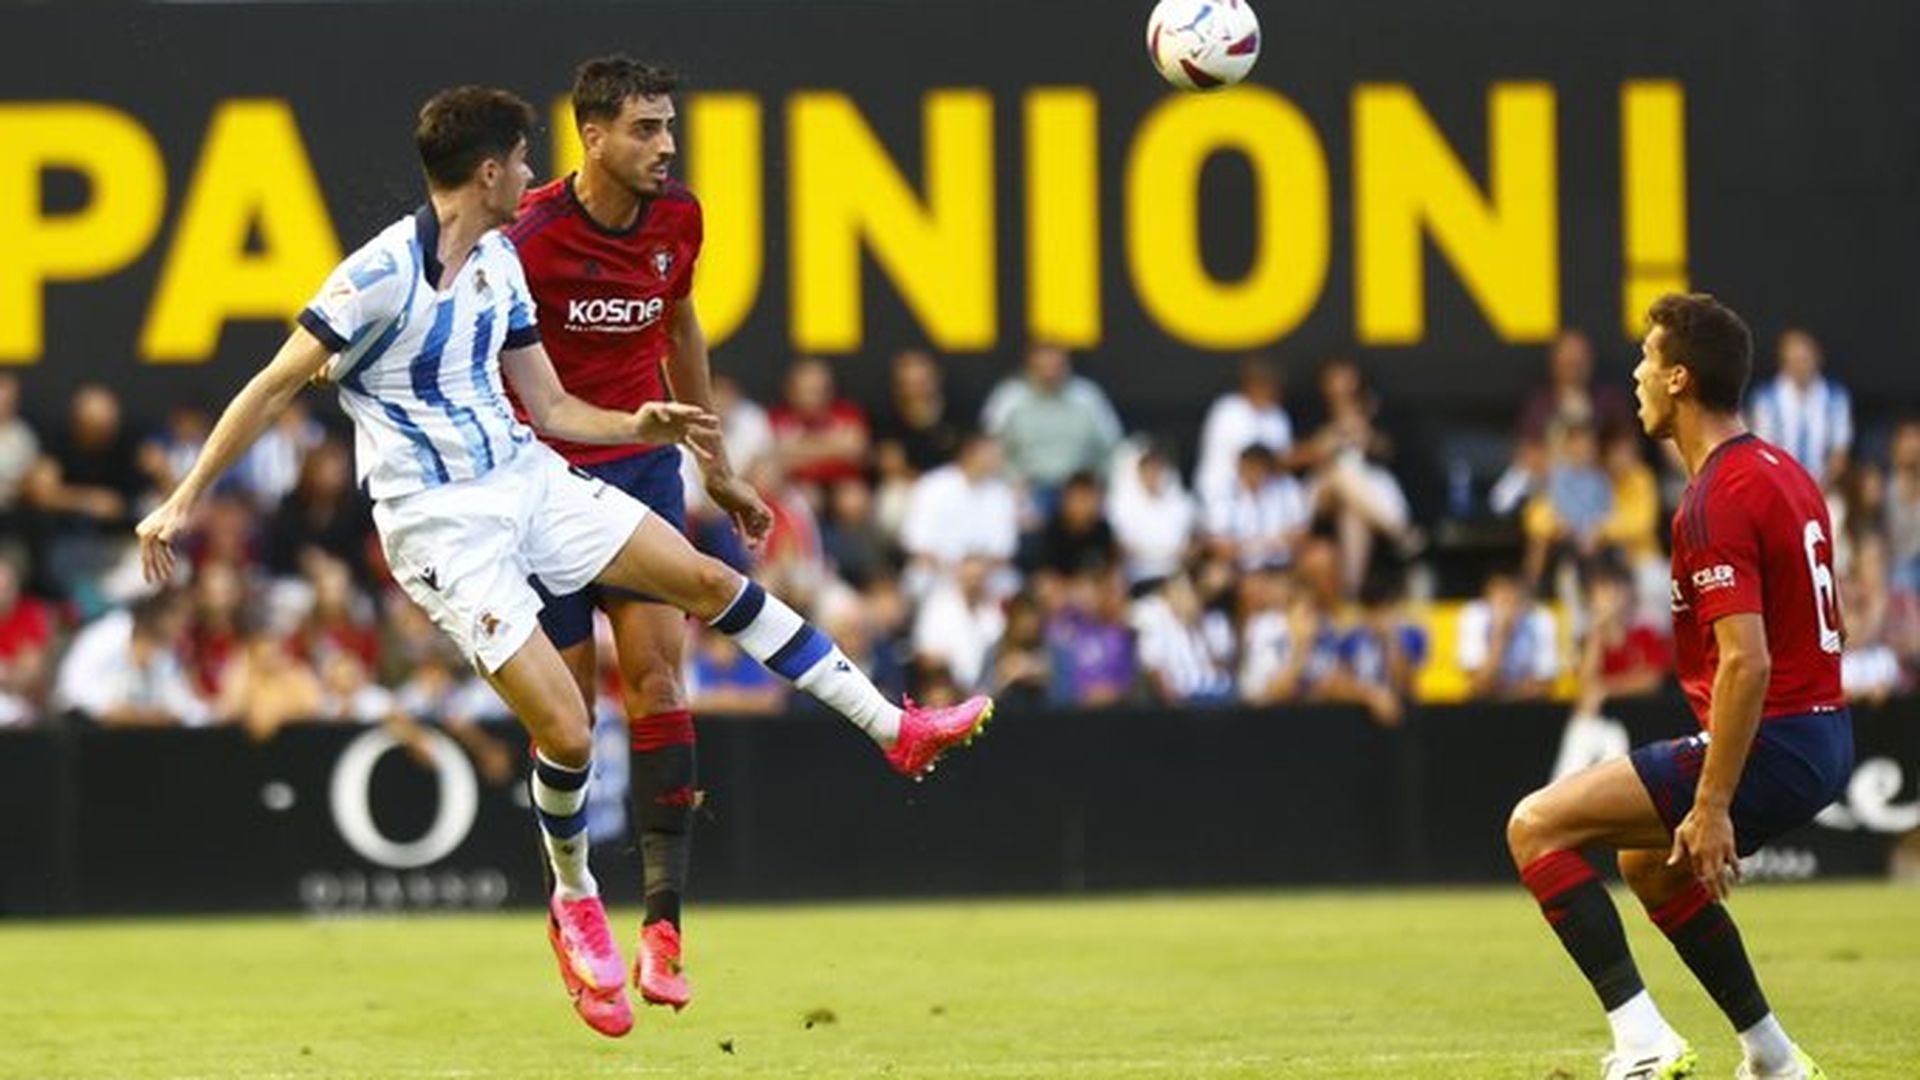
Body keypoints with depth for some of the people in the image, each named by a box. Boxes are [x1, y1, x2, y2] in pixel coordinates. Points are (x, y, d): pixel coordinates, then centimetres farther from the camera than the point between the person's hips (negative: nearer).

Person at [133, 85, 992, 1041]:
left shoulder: (499, 263, 8)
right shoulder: (384, 274, -17)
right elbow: (272, 388, -12)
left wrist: (640, 427, 0)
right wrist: (183, 502, -13)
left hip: (528, 481, 8)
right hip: (441, 526, -8)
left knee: (709, 578, 3)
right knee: (564, 728, -14)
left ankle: (894, 732, 13)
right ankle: (575, 906, 13)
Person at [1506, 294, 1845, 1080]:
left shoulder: (1717, 500, -18)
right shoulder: (1781, 471, 13)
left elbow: (1747, 662, -25)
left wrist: (1712, 807, -24)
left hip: (1767, 741, -10)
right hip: (1824, 737, 10)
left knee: (1537, 826, -8)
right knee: (1648, 860, 31)